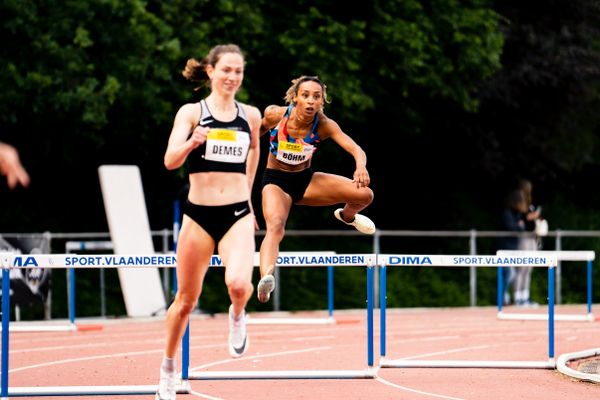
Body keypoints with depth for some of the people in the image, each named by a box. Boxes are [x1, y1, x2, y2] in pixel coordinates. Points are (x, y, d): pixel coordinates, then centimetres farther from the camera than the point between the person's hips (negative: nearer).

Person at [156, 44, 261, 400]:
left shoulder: (251, 115, 5)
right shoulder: (191, 112, -4)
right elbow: (170, 161, -16)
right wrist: (192, 142, -35)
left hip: (237, 215, 1)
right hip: (199, 214, -1)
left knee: (239, 284, -25)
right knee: (187, 299, 9)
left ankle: (238, 317, 11)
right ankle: (169, 368, 30)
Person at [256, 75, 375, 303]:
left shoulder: (325, 125, -19)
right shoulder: (274, 115, -21)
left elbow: (356, 149, -31)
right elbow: (254, 134, 2)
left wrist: (361, 167, -53)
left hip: (306, 179, 3)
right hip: (276, 181, -3)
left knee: (365, 194, -10)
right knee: (276, 226, -35)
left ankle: (347, 216, 27)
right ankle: (265, 278, -57)